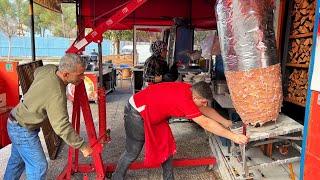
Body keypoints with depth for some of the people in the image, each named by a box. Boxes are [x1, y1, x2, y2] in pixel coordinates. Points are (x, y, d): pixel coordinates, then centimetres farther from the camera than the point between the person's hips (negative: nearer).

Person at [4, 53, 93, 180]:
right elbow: (62, 127, -34)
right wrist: (82, 146, -27)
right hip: (24, 130, -9)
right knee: (38, 166, 0)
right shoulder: (56, 94, -35)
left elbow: (36, 71, 15)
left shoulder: (49, 69, -11)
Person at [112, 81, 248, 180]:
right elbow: (206, 123, -30)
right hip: (137, 112, -9)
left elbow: (206, 109, 6)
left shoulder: (189, 90, -8)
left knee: (167, 145, 8)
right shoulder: (184, 99, -33)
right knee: (133, 151, 4)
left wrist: (225, 122, 7)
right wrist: (233, 137, -25)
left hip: (153, 113, 9)